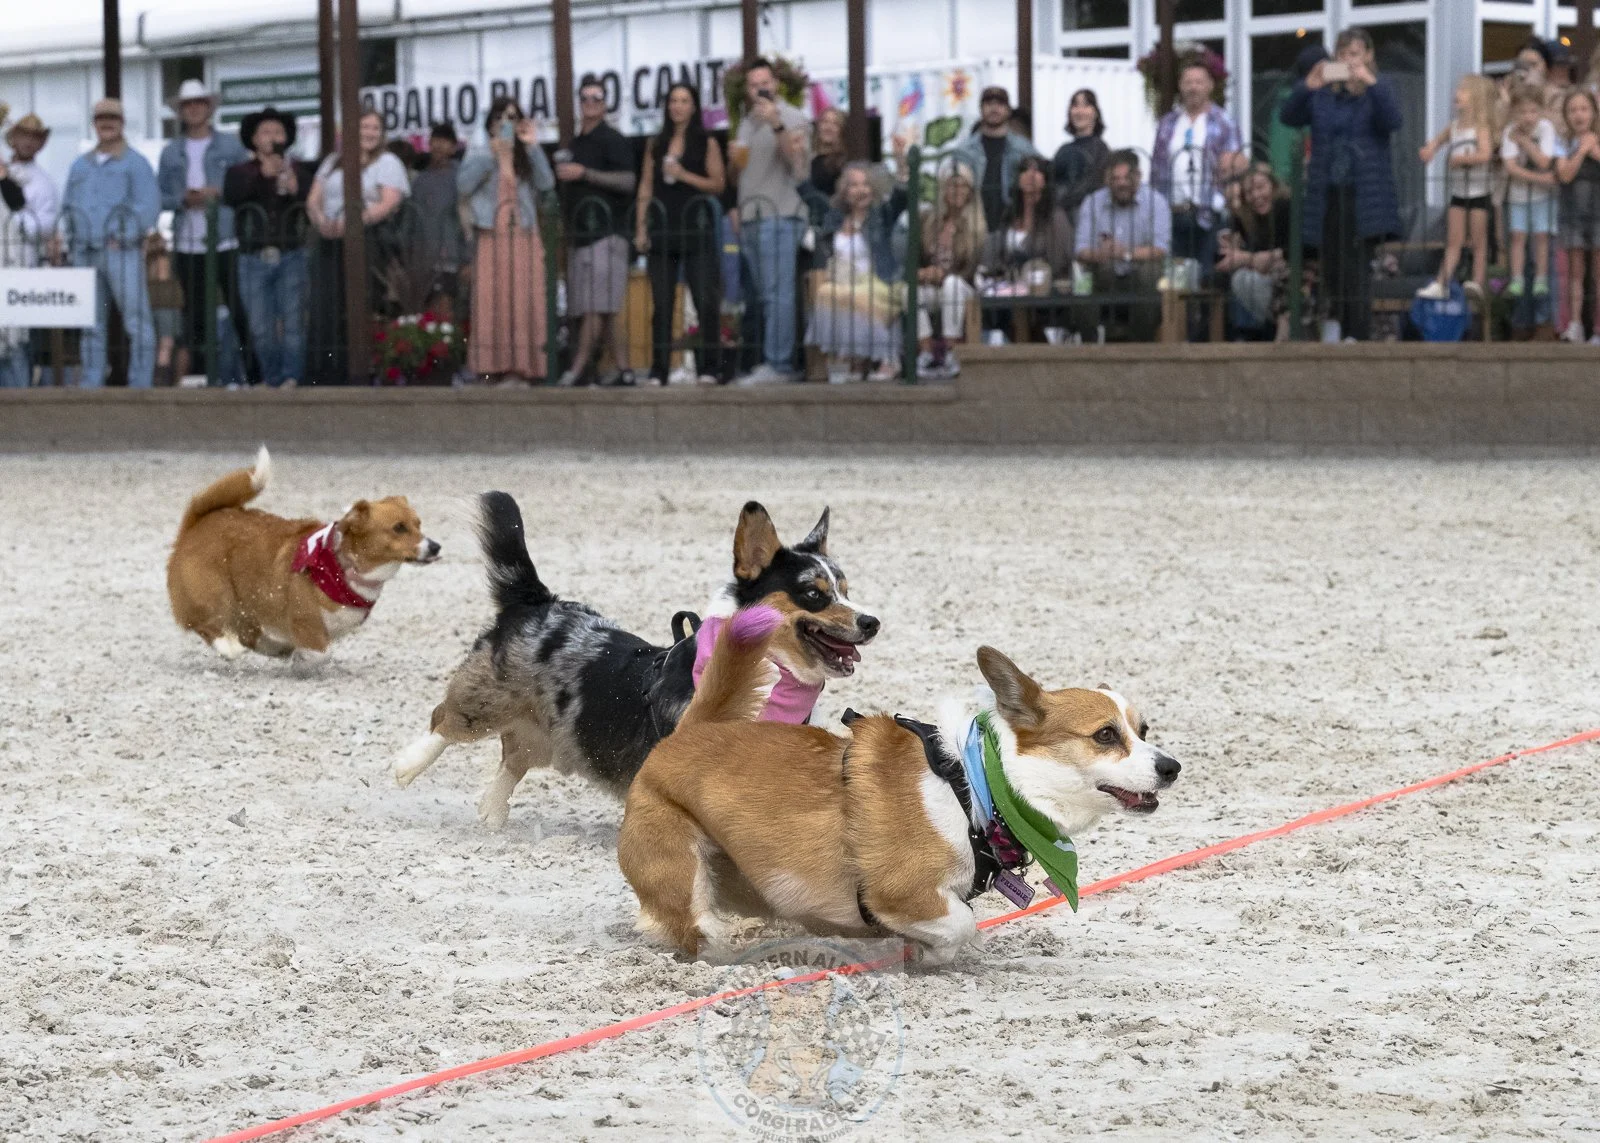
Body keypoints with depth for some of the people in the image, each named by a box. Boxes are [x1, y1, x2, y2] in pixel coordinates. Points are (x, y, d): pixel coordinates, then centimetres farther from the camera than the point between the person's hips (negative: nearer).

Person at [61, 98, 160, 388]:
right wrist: (71, 233, 6)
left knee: (136, 319, -10)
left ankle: (140, 383, -10)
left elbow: (149, 206, -6)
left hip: (122, 252, -6)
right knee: (91, 323, 7)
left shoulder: (135, 163, 3)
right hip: (85, 252, 6)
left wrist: (123, 236, -13)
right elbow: (68, 204, 24)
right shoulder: (80, 165, 21)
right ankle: (92, 383, 10)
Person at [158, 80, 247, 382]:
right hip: (187, 244, 3)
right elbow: (159, 196, 9)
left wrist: (219, 194, -11)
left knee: (238, 308, -6)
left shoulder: (231, 147, 6)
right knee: (194, 313, 6)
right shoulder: (171, 152, 12)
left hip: (226, 241, -2)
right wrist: (184, 199, -8)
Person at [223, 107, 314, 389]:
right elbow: (230, 196, -12)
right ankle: (273, 379, 13)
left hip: (291, 257, -1)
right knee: (261, 328, 2)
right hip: (254, 259, 1)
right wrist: (261, 174, -23)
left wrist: (297, 189, -22)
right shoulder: (241, 172, 9)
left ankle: (291, 378, -5)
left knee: (293, 322, -8)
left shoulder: (299, 170, 9)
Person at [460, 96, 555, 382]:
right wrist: (491, 157, -10)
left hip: (525, 239, 2)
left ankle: (516, 369, -4)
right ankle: (490, 369, -11)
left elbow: (546, 183, -3)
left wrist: (533, 147, -6)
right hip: (492, 239, -2)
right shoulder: (479, 156, 10)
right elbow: (463, 186, -8)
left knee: (522, 302, -4)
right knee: (491, 303, -9)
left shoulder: (527, 158, 15)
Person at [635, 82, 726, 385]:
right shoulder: (656, 145, 13)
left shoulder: (707, 144, 5)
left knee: (706, 301, -8)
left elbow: (719, 184, -1)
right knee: (661, 303, 2)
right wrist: (640, 228, 4)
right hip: (663, 231, 3)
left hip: (696, 230, -3)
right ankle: (659, 371, 5)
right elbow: (646, 188, 11)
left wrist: (685, 175, -12)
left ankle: (708, 369, -4)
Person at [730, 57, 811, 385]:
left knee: (777, 293, -12)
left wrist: (777, 125, -27)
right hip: (750, 218, 8)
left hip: (779, 216, -8)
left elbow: (798, 162, -18)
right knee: (764, 296, 5)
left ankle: (777, 364, -14)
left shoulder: (790, 117, -2)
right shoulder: (748, 122, 20)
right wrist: (734, 156, 6)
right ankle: (770, 361, 6)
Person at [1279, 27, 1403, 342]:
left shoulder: (1377, 92, 6)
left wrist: (1370, 83, -24)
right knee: (1331, 270, 4)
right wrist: (1307, 87, -18)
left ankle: (1357, 335, -12)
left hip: (1364, 198, -3)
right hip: (1327, 196, 3)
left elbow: (1393, 121, -13)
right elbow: (1288, 117, -1)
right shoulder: (1322, 94, 12)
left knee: (1356, 270, -11)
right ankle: (1335, 331, 13)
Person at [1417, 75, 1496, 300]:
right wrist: (1429, 149, -4)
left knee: (1478, 241, 1)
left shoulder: (1481, 127, -11)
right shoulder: (1454, 126, 8)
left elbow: (1485, 154, -25)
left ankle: (1478, 282, 2)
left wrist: (1460, 158, -18)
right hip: (1457, 192, 6)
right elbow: (1436, 141, 18)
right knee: (1453, 241, 4)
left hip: (1478, 191, -6)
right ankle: (1441, 283, 0)